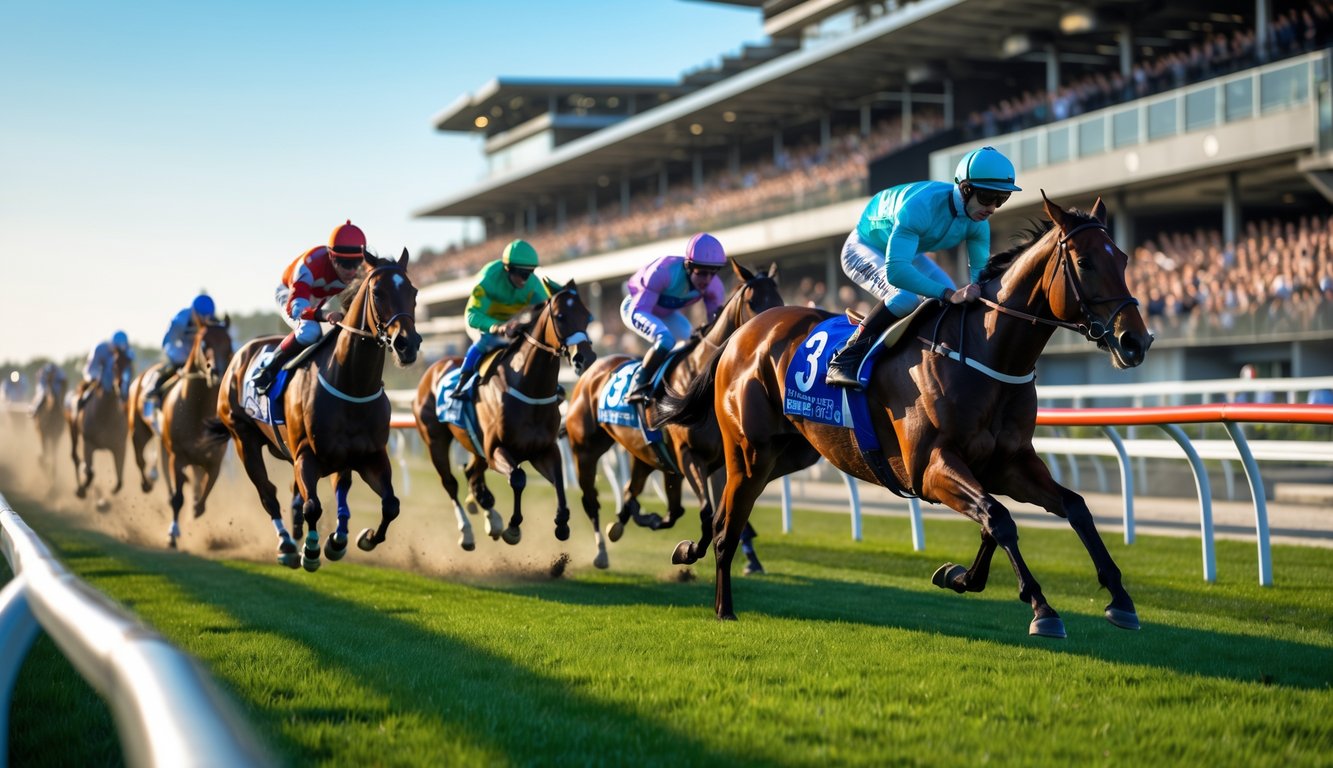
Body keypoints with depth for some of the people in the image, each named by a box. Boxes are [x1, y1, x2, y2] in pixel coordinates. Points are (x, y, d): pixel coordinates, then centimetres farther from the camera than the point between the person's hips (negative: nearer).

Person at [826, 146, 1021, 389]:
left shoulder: (978, 223, -19)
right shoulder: (920, 206, -41)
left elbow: (980, 271, -11)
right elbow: (895, 270, -49)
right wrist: (949, 294, -57)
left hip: (909, 253, 8)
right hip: (864, 248, -8)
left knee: (955, 304, -5)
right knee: (906, 297, -33)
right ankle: (845, 360, -24)